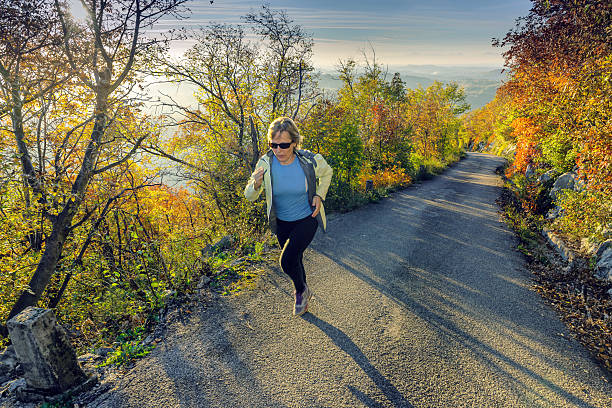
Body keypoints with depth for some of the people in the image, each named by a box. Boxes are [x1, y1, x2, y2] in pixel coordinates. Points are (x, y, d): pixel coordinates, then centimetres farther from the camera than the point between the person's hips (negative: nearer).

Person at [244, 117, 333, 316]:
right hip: (282, 223, 3)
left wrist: (319, 196, -10)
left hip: (307, 220, -3)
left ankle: (301, 291, 18)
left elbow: (326, 173, 3)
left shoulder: (310, 160, -21)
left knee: (287, 260, -17)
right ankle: (304, 298, 49)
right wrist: (256, 185, -32)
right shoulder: (265, 163, -18)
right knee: (295, 261, 19)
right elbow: (249, 196, -10)